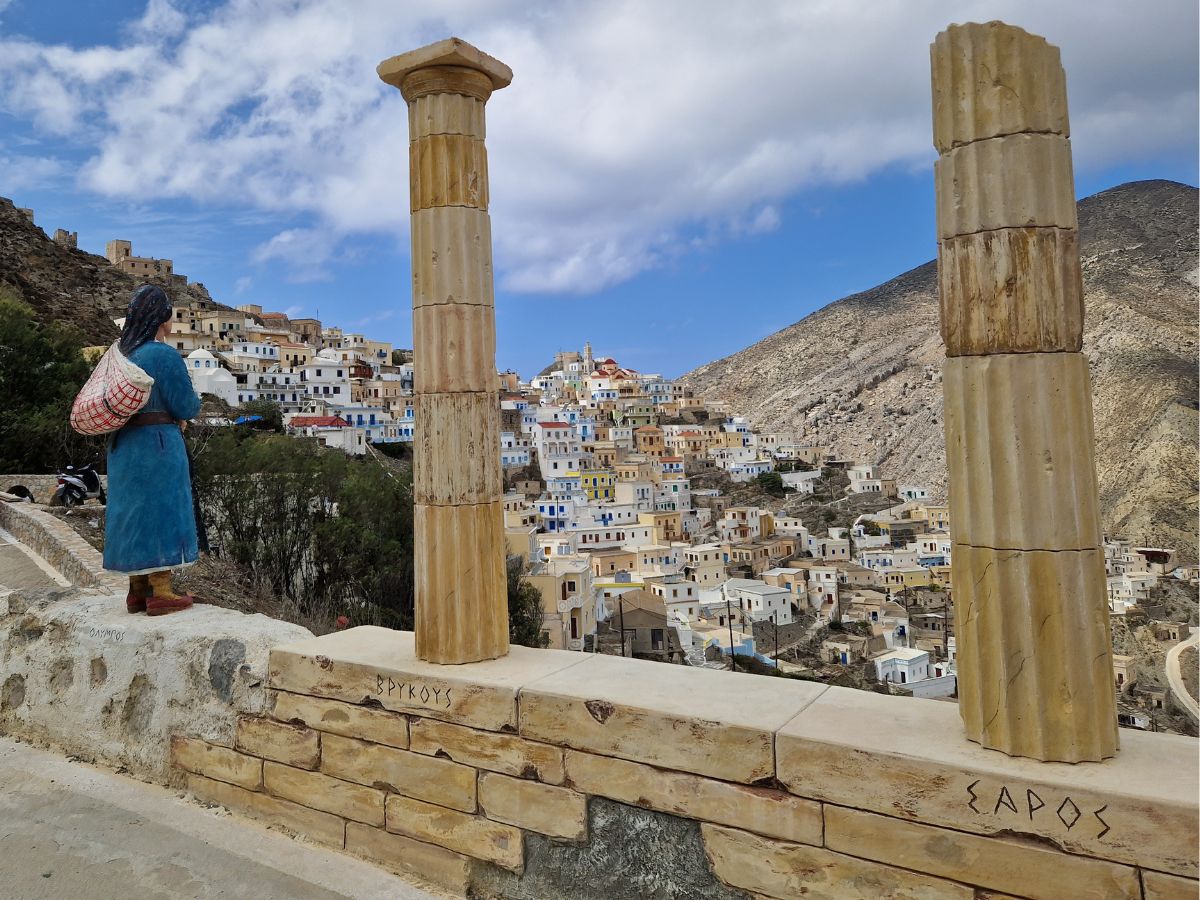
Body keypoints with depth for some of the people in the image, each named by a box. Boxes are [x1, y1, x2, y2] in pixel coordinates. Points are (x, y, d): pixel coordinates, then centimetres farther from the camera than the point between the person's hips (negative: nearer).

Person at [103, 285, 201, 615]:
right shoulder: (165, 355, -15)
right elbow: (186, 405, -13)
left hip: (124, 445, 8)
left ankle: (137, 590, 19)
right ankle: (160, 594, 0)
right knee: (161, 513, -2)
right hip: (158, 444, -8)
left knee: (135, 512, 12)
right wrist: (194, 403, 10)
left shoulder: (121, 353, 10)